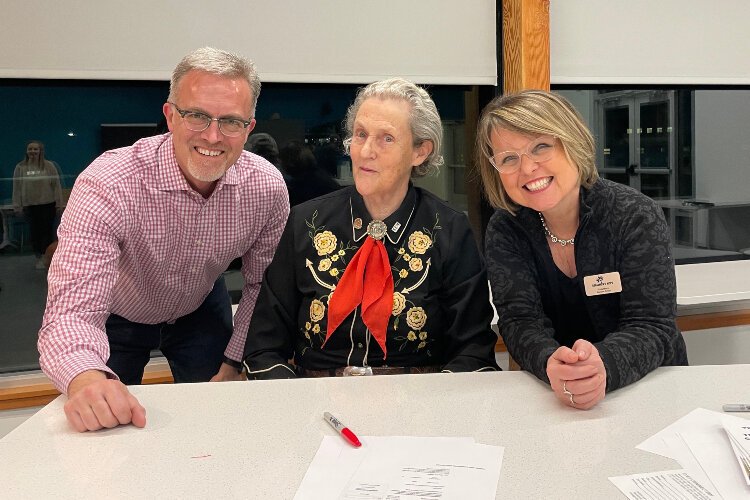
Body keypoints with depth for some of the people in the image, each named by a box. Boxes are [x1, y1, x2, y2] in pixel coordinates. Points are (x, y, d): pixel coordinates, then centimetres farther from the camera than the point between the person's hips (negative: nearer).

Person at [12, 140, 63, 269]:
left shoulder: (49, 166, -2)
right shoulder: (20, 167, 3)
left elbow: (56, 185, -1)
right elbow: (17, 188, 5)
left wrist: (59, 203, -4)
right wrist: (17, 206, 2)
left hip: (48, 205, -2)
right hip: (29, 206, 2)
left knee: (48, 231, 2)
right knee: (34, 232, 7)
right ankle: (39, 257, 18)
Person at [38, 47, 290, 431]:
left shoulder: (267, 187, -24)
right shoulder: (107, 185, -36)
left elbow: (262, 284, -8)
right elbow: (71, 310, -42)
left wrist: (233, 365, -12)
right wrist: (87, 380, -63)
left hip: (202, 311, 3)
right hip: (116, 317, -2)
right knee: (109, 424, 10)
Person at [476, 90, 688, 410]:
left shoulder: (637, 217, -10)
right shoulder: (505, 231, -4)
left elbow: (651, 328, -15)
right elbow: (520, 321, -11)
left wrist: (604, 366, -36)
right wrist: (550, 363, -33)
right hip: (549, 396, 1)